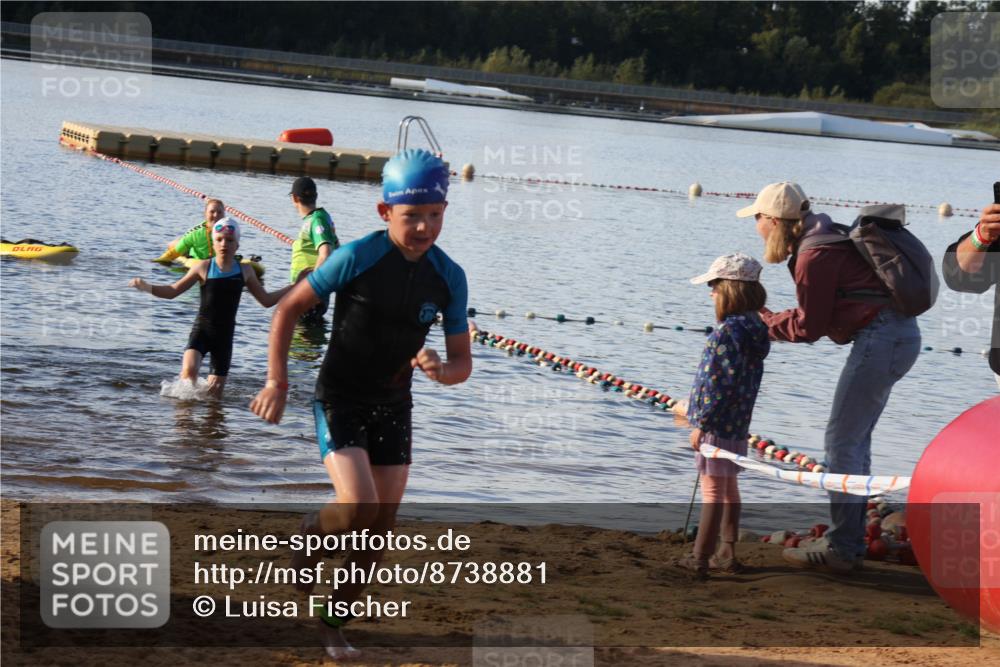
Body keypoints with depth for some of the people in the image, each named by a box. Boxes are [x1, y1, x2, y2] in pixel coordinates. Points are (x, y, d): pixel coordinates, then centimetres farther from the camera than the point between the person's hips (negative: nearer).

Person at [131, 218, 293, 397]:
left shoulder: (244, 271, 4)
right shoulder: (204, 268, -3)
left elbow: (266, 300, 14)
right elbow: (173, 291, 3)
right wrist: (147, 287, -13)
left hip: (225, 335, 2)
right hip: (202, 329, -2)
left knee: (214, 392, 2)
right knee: (189, 370, -27)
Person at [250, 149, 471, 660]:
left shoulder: (449, 278, -6)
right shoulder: (358, 258, -18)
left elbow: (462, 363, 0)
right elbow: (288, 309, -9)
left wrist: (440, 369, -24)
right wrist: (277, 381, -15)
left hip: (393, 406, 5)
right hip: (339, 400, -4)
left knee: (380, 530, 6)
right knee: (358, 507, -24)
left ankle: (335, 622, 26)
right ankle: (315, 532, 12)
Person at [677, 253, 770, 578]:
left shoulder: (728, 332, -20)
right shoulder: (755, 329, 7)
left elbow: (721, 384, -23)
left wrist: (702, 423, -16)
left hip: (718, 426, -9)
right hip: (738, 426, 9)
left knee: (712, 491, -5)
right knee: (728, 488, 19)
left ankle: (700, 559, 0)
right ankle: (727, 553, 26)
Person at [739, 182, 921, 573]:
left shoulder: (814, 257, -15)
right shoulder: (826, 240, 16)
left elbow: (808, 327, -9)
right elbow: (818, 316, 18)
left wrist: (761, 320, 4)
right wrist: (767, 320, 12)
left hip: (881, 341, -10)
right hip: (900, 335, 10)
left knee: (840, 442, -5)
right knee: (854, 441, 15)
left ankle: (841, 549, -3)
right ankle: (850, 544, 19)